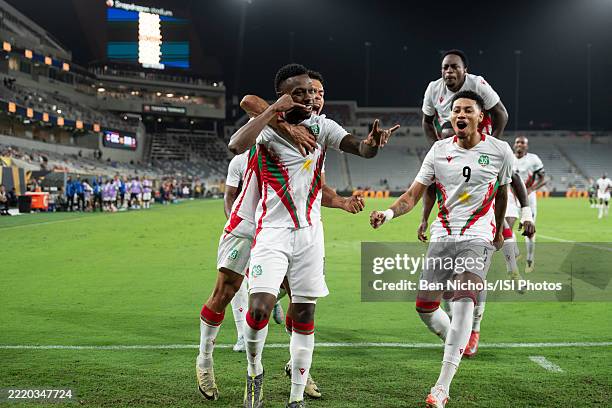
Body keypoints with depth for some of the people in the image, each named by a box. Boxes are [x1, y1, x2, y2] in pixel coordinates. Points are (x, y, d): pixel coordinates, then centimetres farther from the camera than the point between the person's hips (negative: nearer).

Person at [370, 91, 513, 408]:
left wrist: (499, 231, 28)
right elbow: (413, 194, 0)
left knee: (464, 299, -22)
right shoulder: (439, 150, 4)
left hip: (478, 237, -3)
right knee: (425, 306, 2)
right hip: (442, 236, 3)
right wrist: (389, 212, -19)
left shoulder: (499, 151, 1)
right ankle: (457, 344, 36)